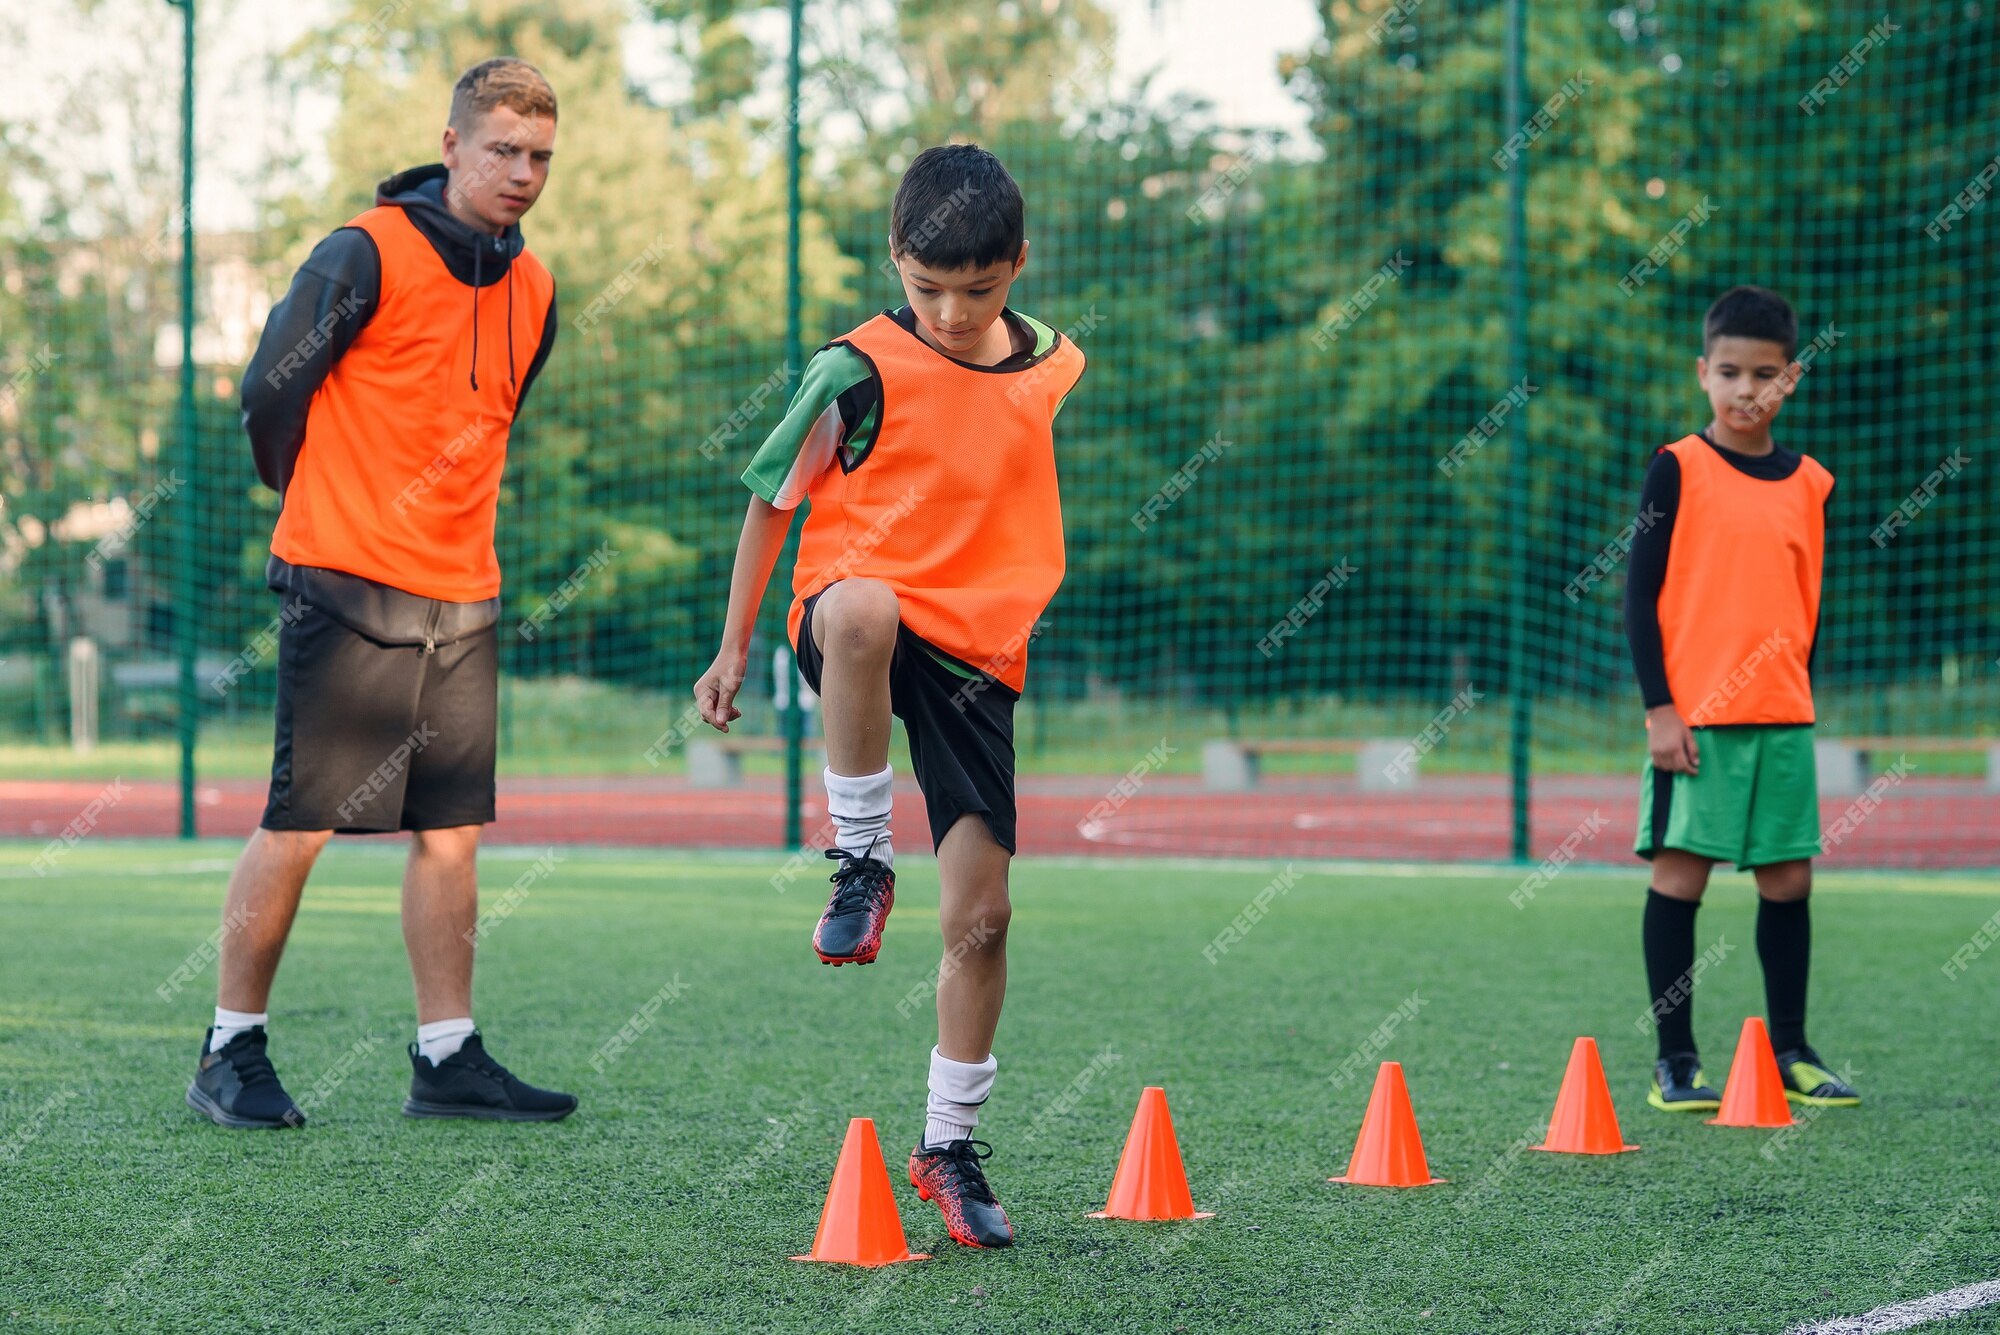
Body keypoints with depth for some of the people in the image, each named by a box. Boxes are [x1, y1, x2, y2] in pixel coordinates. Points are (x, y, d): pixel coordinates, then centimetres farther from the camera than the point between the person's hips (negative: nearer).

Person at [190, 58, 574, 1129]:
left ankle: (448, 1060, 11)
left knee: (451, 830, 5)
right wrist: (322, 506, 10)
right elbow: (270, 389, -4)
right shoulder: (367, 255, -10)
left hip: (462, 597, 6)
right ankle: (230, 1053, 5)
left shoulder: (531, 289, 11)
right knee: (298, 827, -4)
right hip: (346, 592, -6)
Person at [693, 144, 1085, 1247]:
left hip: (976, 652, 4)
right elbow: (772, 495, 2)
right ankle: (861, 858, -24)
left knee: (980, 915, -2)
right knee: (864, 612, -43)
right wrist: (733, 649, 2)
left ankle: (950, 1144, 15)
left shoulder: (1053, 368, 7)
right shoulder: (861, 369, -7)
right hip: (860, 602, -4)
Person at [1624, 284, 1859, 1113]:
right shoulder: (1678, 468, -3)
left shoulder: (1809, 483, 10)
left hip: (1783, 713, 4)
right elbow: (1641, 591, -4)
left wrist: (1802, 699, 14)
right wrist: (1659, 707, -10)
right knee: (1679, 873, -2)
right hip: (1694, 713, -4)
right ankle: (1675, 1062, 4)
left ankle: (1790, 1053, 18)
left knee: (1789, 878, 7)